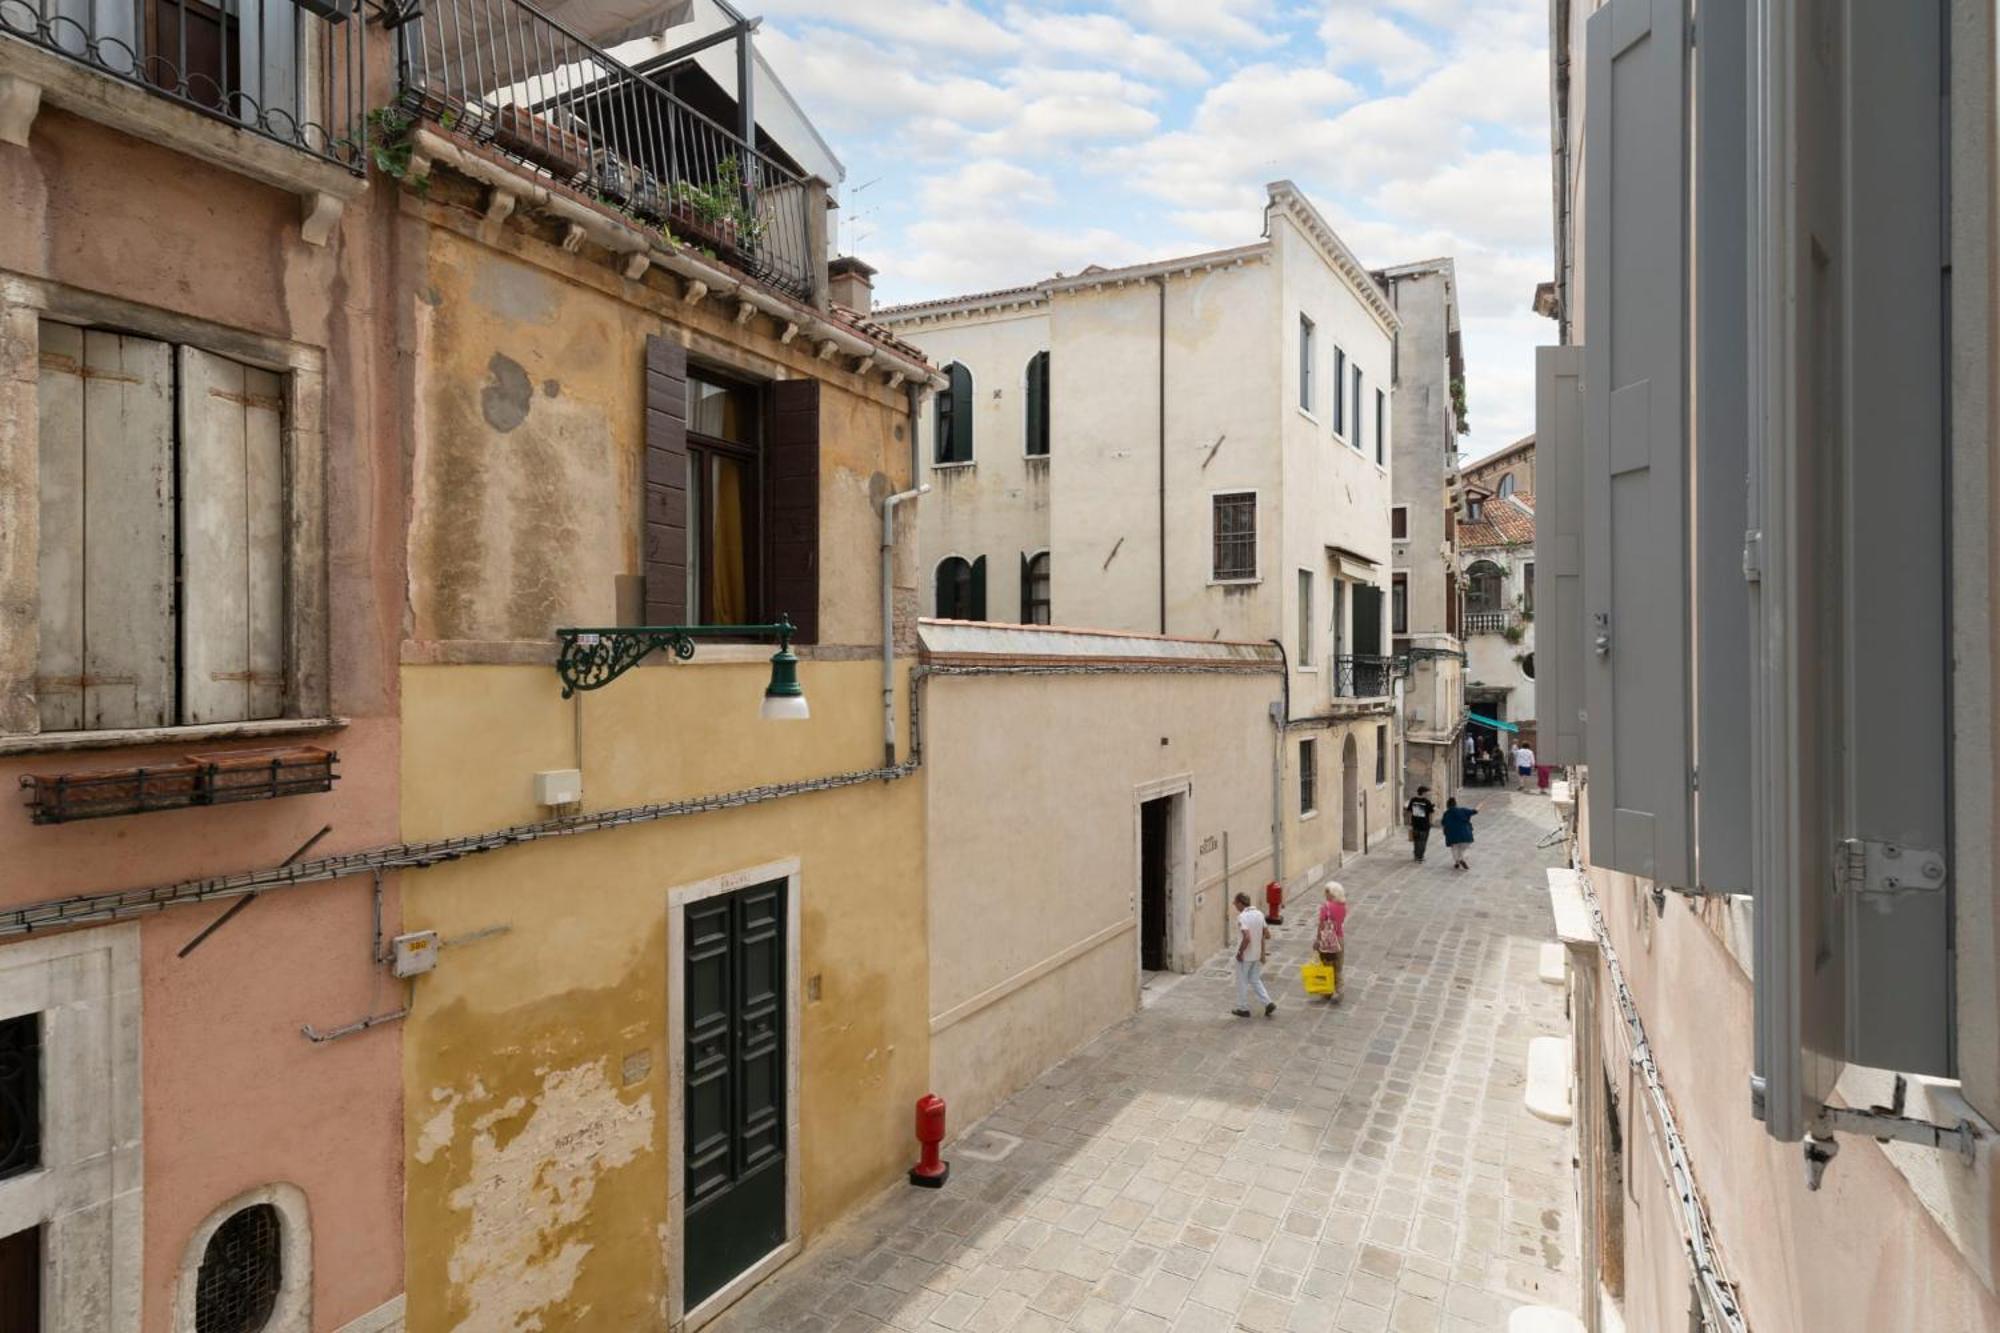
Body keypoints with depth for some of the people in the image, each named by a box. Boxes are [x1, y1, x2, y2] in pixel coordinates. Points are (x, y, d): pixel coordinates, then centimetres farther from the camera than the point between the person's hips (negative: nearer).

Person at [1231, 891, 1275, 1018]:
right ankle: (1269, 1003, 10)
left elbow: (1247, 938, -31)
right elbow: (1267, 935, 4)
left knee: (1242, 982, 9)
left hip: (1245, 956, -7)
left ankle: (1243, 1009, 19)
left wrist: (1240, 952, -18)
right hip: (1257, 955, 7)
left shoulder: (1242, 917, -22)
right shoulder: (1259, 914, 1)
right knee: (1255, 980, 20)